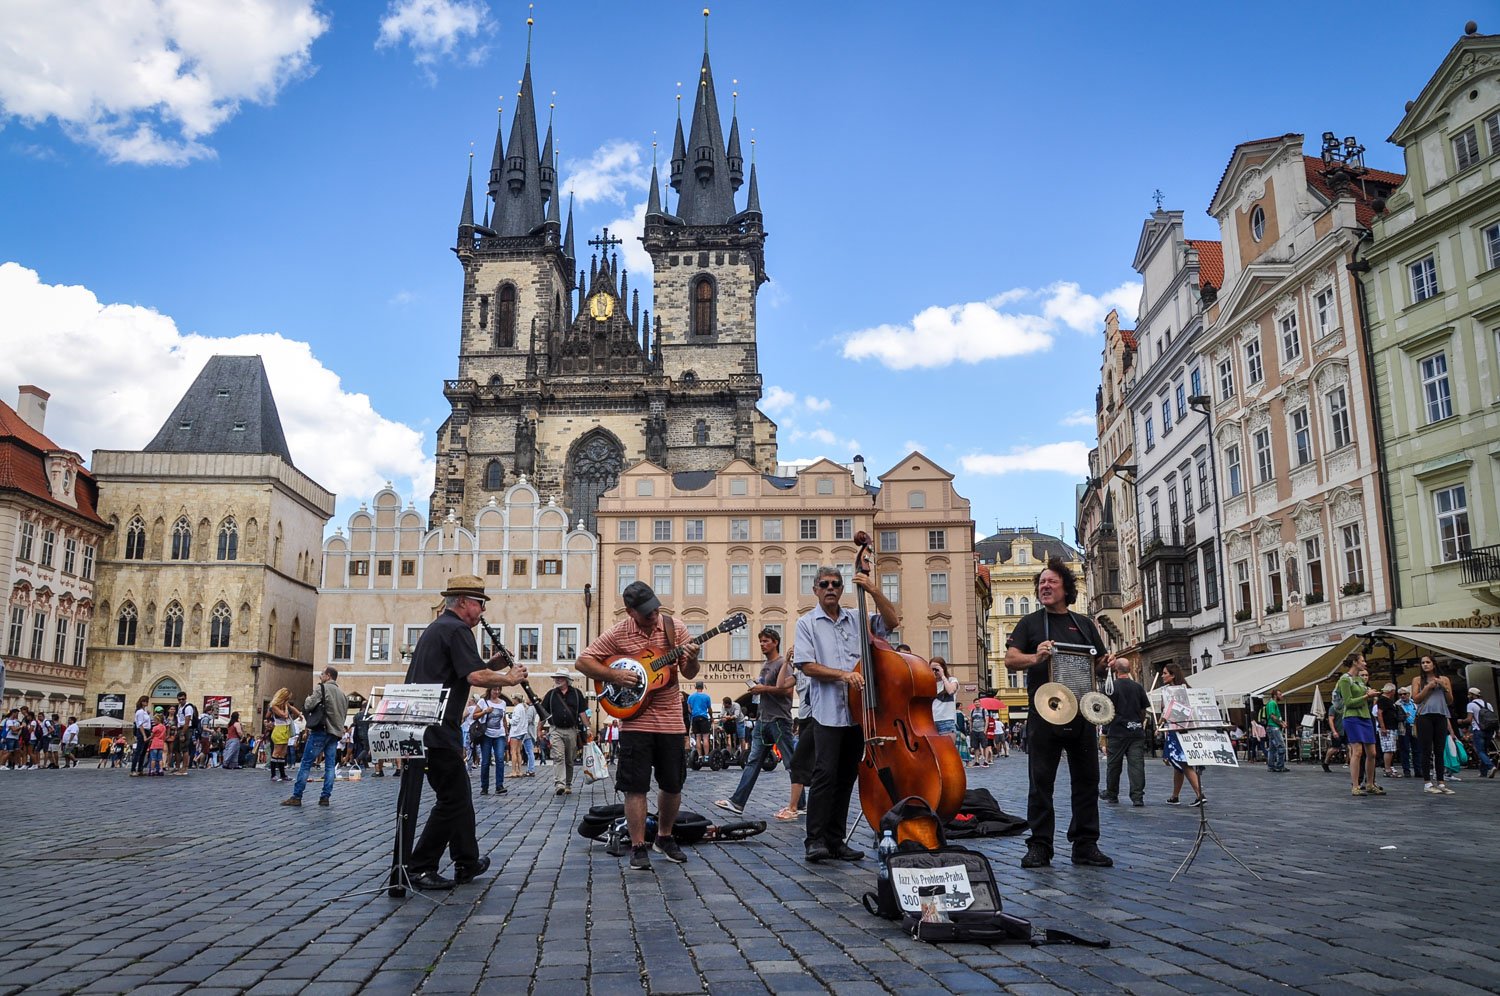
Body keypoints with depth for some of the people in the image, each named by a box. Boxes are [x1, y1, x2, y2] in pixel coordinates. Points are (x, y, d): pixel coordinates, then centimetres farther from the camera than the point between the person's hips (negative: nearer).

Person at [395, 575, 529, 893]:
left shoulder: (436, 628, 21)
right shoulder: (457, 629, -11)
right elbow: (476, 677, -22)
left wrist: (491, 664, 14)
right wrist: (511, 677, -7)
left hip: (415, 728, 10)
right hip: (438, 731, -10)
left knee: (458, 795, 18)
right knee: (452, 798, -1)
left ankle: (467, 863, 26)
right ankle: (418, 868, 0)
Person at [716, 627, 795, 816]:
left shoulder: (782, 663, -10)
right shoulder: (765, 664, 18)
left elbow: (787, 689, -21)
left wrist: (764, 688, -16)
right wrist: (756, 689, 11)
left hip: (779, 720, -9)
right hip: (763, 719, 9)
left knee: (791, 762, -2)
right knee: (752, 761, 5)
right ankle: (737, 802, 4)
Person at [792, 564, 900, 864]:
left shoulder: (856, 619, 14)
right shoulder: (807, 623, 4)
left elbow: (892, 620, 6)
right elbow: (806, 665, -5)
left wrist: (874, 592, -5)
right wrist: (842, 674, -16)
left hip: (857, 710, 4)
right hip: (828, 711, -4)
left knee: (847, 776, 7)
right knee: (825, 773, -13)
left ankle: (835, 840, 14)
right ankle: (815, 839, -7)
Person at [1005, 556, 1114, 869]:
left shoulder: (1084, 624, 16)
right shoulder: (1030, 623, 7)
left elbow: (1100, 663, 20)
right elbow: (1010, 660, -4)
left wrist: (1108, 662, -4)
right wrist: (1036, 658, -25)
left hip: (1082, 712, 3)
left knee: (1087, 779, 6)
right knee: (1041, 781, -1)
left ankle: (1085, 844, 15)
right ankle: (1039, 846, 5)